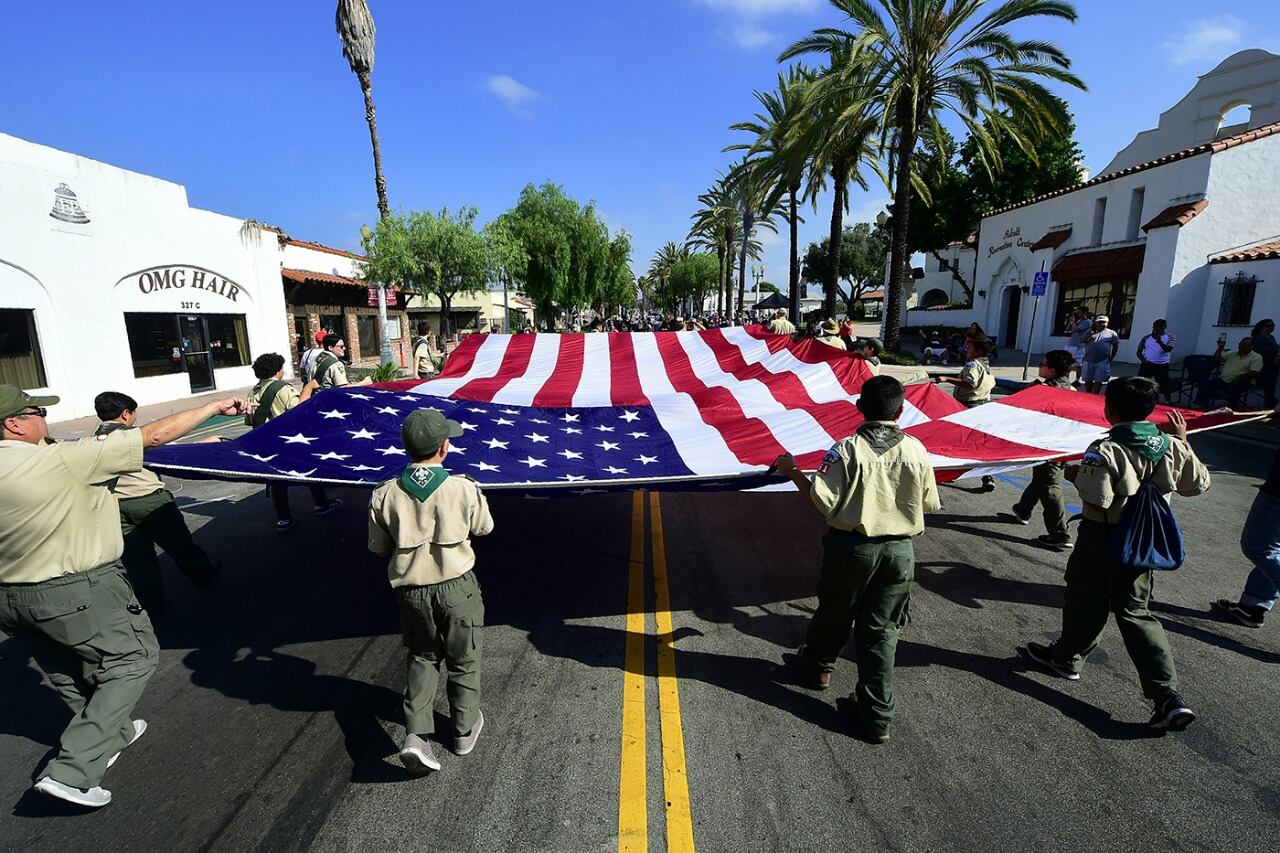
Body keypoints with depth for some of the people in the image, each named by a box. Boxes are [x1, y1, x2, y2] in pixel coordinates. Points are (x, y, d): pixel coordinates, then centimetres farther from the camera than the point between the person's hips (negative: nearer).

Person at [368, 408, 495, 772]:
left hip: (412, 591, 2)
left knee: (423, 658, 25)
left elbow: (379, 548, -1)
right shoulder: (464, 488, -19)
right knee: (463, 660, 19)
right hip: (457, 587, -2)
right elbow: (483, 528, 0)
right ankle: (465, 730, 36)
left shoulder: (385, 495, -12)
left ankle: (416, 735, 16)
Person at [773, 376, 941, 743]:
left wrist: (792, 471, -7)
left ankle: (818, 664, 47)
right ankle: (876, 715, 19)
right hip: (900, 549, 3)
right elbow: (929, 505, 4)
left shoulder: (848, 449, -16)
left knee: (835, 611, 20)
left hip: (852, 547, -2)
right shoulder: (916, 450, -6)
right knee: (881, 629, 12)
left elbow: (822, 501, -19)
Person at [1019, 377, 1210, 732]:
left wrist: (1076, 476, -8)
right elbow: (1199, 484, 11)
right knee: (1136, 611, 16)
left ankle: (1066, 659, 36)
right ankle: (1169, 697, 10)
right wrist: (1184, 441, 17)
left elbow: (1097, 503, -25)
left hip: (1103, 541, -6)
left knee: (1086, 603, 14)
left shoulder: (1105, 451, -23)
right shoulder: (1171, 446, -3)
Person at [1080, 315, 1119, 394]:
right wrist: (1091, 332, -9)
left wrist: (1110, 359, 0)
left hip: (1103, 362, -2)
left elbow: (1115, 347, 6)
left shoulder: (1111, 333, 5)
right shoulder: (1091, 332, 11)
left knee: (1098, 381, -2)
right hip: (1088, 361, 2)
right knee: (1088, 380, 9)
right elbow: (1082, 341, -3)